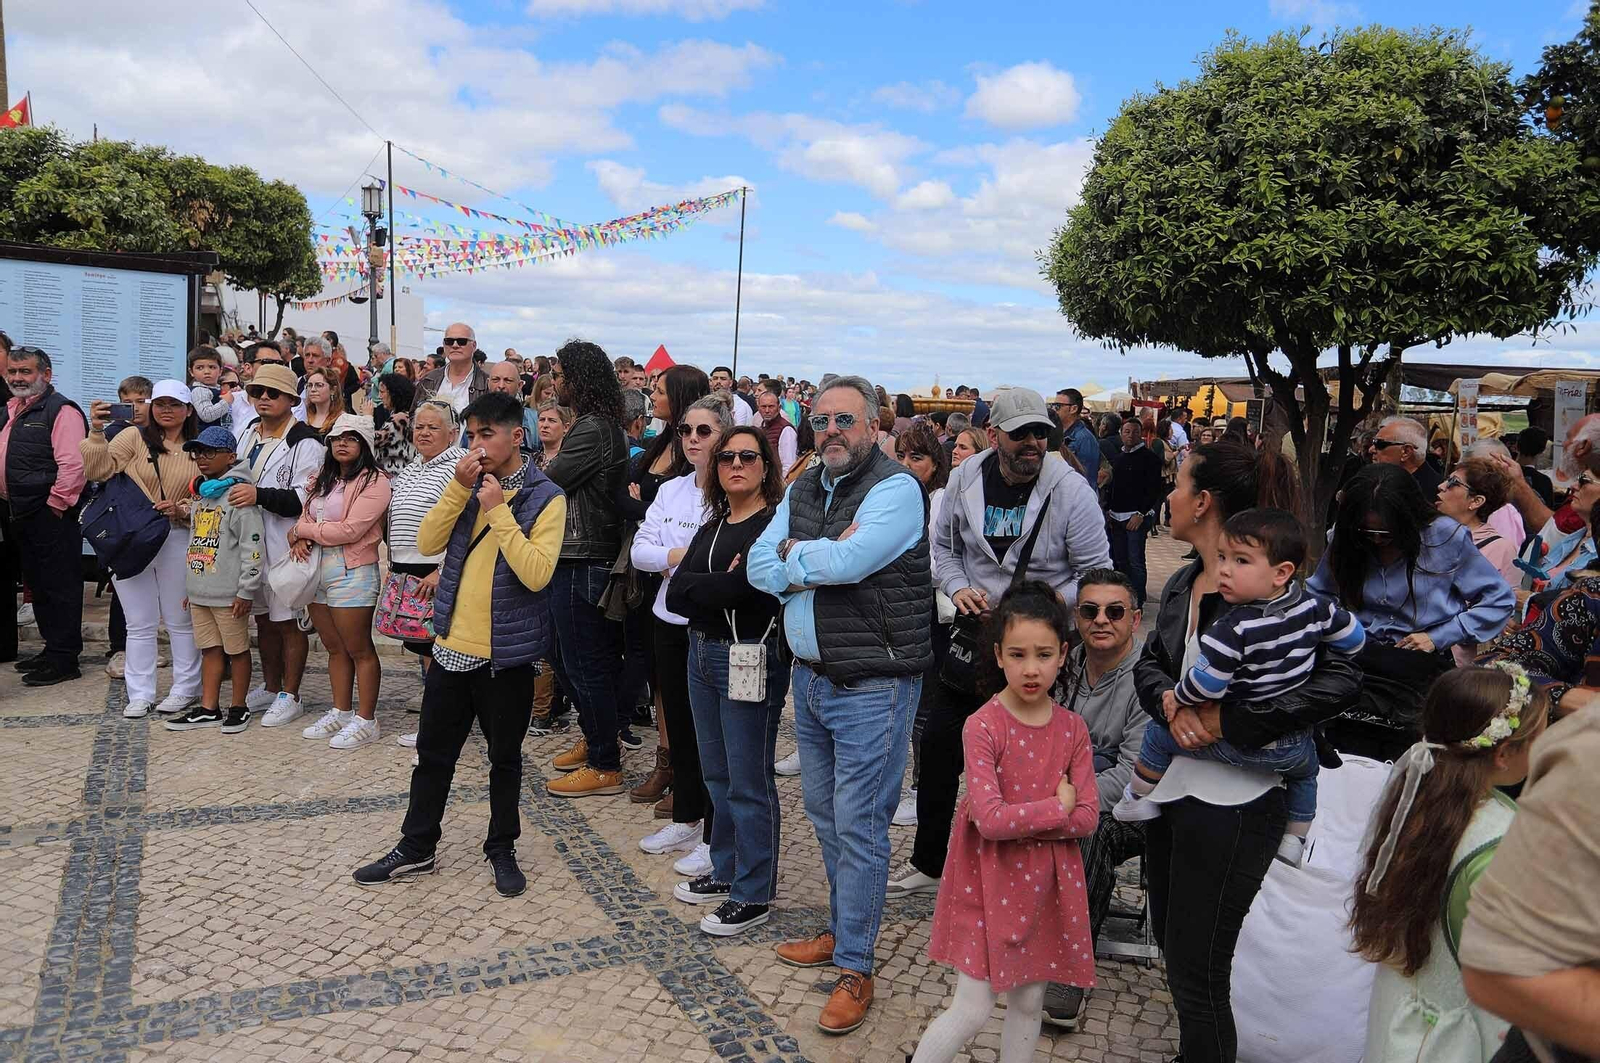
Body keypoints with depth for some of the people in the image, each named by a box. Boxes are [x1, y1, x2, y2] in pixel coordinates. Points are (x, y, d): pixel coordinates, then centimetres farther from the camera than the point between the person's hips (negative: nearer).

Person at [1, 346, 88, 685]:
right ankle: (51, 648, 27)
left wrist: (55, 505, -19)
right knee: (37, 584, 16)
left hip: (51, 516, -9)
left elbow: (73, 465, -21)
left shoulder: (61, 411, -13)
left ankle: (64, 659, 4)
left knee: (59, 586, -2)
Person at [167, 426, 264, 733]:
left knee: (237, 650, 4)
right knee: (209, 649, 13)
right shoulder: (199, 494, 14)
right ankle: (208, 710, 20)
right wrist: (189, 587, 20)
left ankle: (238, 708, 15)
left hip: (228, 593, -8)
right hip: (199, 591, 8)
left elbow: (252, 547, -16)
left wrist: (246, 591, -17)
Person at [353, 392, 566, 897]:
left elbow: (536, 573, -22)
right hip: (453, 644, 5)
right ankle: (417, 848, 30)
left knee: (504, 757, 12)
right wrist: (459, 488, -14)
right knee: (433, 752, 15)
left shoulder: (545, 497, -11)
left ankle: (502, 849, 29)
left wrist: (498, 510, -22)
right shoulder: (471, 484, 6)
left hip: (507, 652, -5)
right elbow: (427, 542, -3)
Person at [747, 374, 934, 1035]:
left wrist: (794, 551, -9)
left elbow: (846, 563, -28)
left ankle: (854, 968, 13)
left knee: (858, 826, -1)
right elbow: (759, 567, 1)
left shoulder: (896, 488, -14)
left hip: (871, 687, -8)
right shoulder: (803, 490, 9)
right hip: (810, 678, 8)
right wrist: (821, 562, -15)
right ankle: (843, 930, 37)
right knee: (823, 813, 19)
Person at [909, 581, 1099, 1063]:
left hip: (1047, 882, 5)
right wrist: (1057, 807, -14)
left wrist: (1016, 820, -16)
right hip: (990, 882, -4)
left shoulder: (1072, 728, -2)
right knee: (972, 1010, 1)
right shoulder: (983, 726, -17)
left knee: (1028, 1002, 17)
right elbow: (990, 819, -23)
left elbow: (1087, 818, -6)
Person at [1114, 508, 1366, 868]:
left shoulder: (1233, 629, -29)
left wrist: (1177, 697, -7)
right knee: (1305, 771, 41)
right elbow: (1353, 638, 6)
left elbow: (1205, 684, -28)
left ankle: (1138, 800, 28)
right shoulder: (1313, 606, -9)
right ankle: (1293, 844, 45)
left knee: (1158, 732, 14)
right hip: (1295, 745, 6)